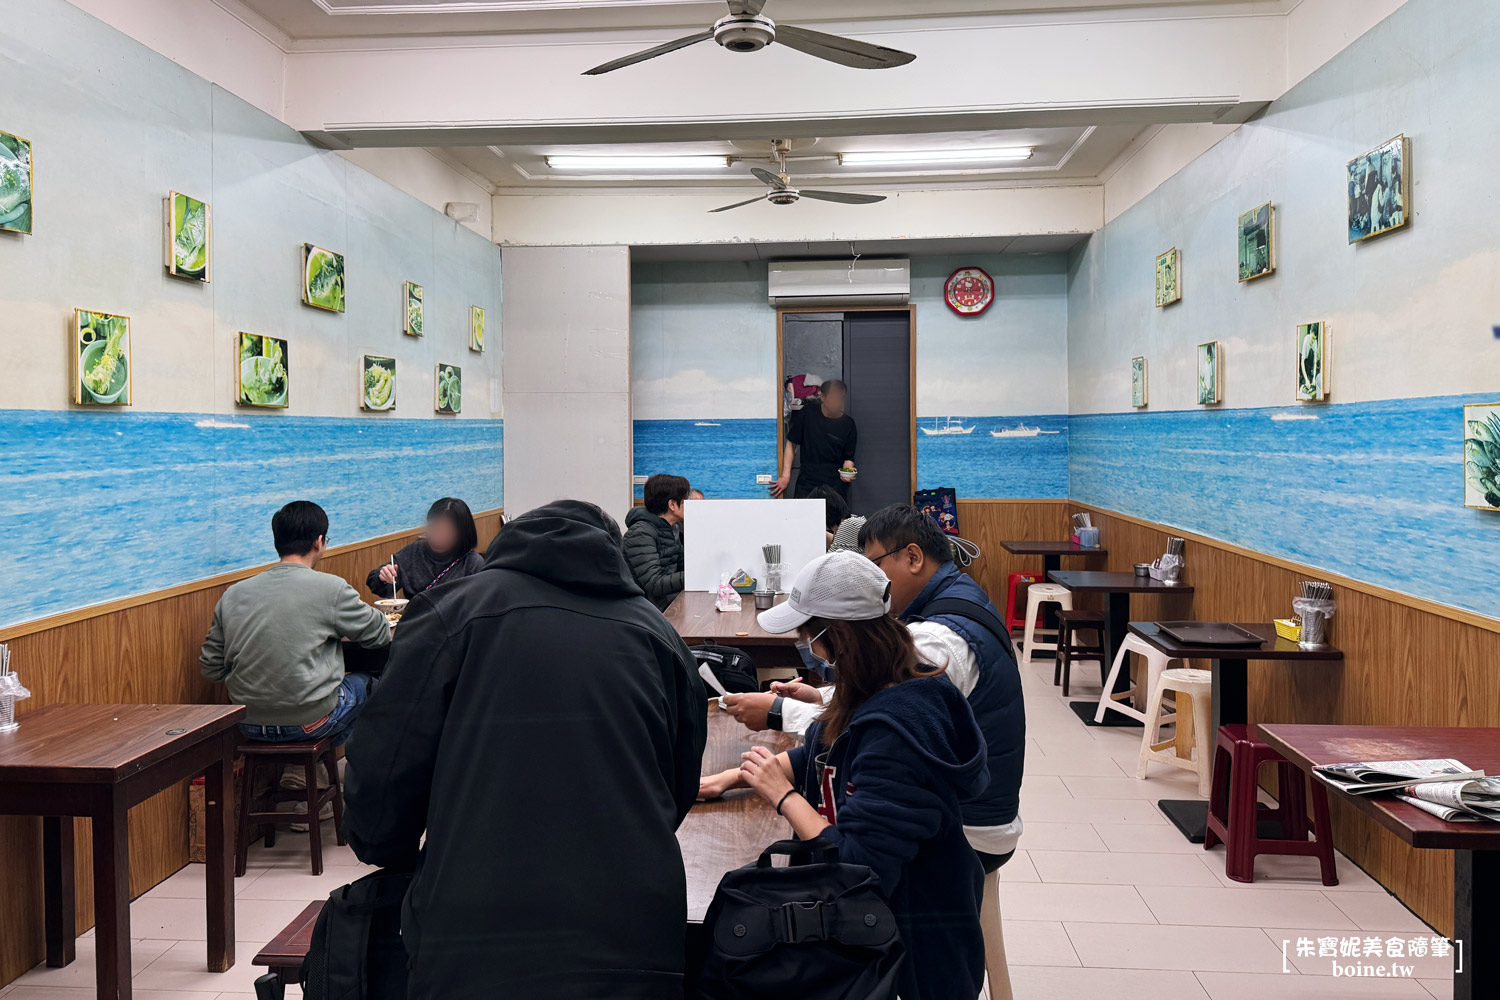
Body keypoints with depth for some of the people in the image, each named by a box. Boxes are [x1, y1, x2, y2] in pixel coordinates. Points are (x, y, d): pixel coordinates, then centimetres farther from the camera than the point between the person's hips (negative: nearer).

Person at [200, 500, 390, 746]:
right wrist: (358, 607, 22)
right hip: (310, 722, -5)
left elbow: (211, 668, 5)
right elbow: (379, 635, 1)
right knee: (366, 684, 25)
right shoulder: (330, 588, -13)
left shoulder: (233, 594, 1)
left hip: (249, 726, 6)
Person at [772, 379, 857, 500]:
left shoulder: (848, 424, 4)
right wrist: (786, 476, -1)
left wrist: (848, 468, -14)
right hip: (806, 482, 0)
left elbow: (848, 457, 10)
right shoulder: (807, 414, 2)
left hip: (836, 486, 1)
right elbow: (791, 444, 6)